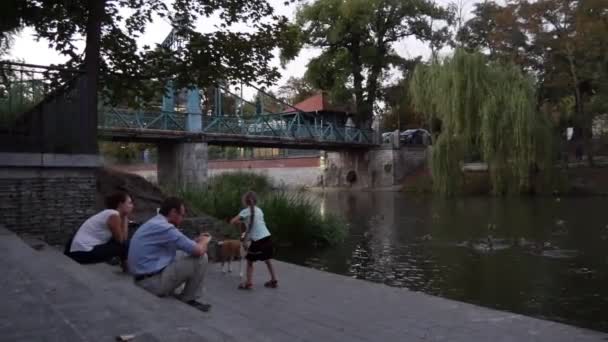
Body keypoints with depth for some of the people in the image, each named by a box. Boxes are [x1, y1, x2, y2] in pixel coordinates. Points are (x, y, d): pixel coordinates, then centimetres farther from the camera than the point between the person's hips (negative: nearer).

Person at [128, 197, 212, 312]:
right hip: (154, 282, -10)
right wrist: (205, 241, 3)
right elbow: (198, 250, -19)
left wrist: (197, 240, 18)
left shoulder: (153, 223, 13)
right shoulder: (165, 227, -18)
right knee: (201, 258, -10)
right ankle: (188, 300, 7)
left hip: (144, 279, 11)